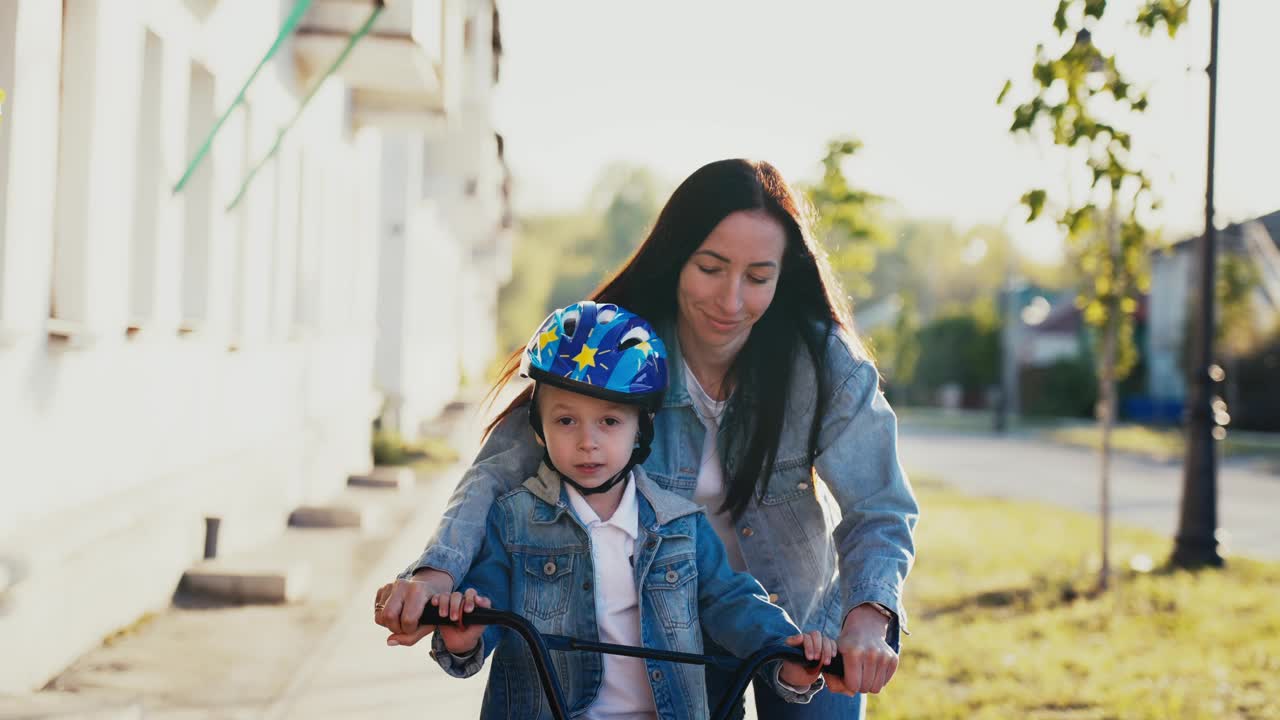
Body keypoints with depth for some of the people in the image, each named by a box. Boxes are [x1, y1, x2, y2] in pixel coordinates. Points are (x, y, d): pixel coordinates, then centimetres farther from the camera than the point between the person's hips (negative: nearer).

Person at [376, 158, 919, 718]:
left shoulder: (823, 362, -23)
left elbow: (879, 512, -21)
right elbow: (502, 467, -26)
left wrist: (867, 617, -42)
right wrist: (438, 570, -45)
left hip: (806, 623, 0)